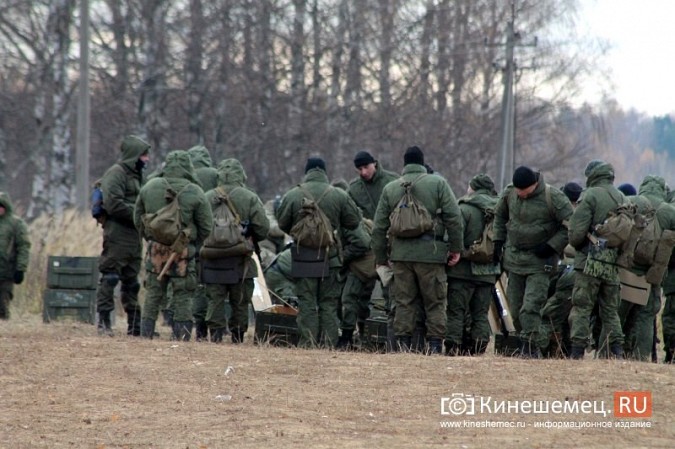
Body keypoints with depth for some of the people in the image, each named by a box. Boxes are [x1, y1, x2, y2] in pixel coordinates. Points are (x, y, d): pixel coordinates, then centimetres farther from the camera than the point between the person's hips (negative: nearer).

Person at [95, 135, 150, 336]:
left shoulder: (135, 175, 20)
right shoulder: (116, 174, -10)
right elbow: (113, 204, -20)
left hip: (133, 236, 10)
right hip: (117, 235, -10)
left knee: (131, 282, 13)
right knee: (110, 278, -8)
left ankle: (135, 325, 17)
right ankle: (104, 321, -7)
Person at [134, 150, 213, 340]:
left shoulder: (149, 188, 1)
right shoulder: (194, 192, -8)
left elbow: (138, 219, 9)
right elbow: (206, 226, -2)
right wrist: (194, 243, 14)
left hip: (156, 248, 3)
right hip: (183, 253, -3)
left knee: (152, 295, 11)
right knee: (183, 297, 4)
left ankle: (146, 334, 11)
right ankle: (182, 336, 2)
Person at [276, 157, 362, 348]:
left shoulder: (292, 196, -5)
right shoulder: (339, 196, -3)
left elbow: (282, 224, 3)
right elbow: (354, 220, 5)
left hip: (303, 258, -1)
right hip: (330, 259, 1)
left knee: (307, 303, 2)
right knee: (329, 303, 7)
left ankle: (307, 342, -4)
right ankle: (328, 342, 3)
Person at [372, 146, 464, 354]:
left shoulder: (390, 189, 10)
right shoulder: (438, 184, 2)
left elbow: (380, 227, 12)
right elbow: (454, 217, -4)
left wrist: (381, 258, 19)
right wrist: (456, 248, 2)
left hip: (401, 252, 2)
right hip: (430, 251, -2)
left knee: (403, 302, 7)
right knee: (435, 302, 3)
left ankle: (403, 344, 4)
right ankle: (435, 346, -1)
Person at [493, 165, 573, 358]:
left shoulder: (553, 198, -14)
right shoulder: (509, 193, 1)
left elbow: (570, 226, -9)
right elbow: (500, 215, 21)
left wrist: (552, 246, -15)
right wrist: (498, 241, 12)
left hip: (540, 262, -6)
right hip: (514, 258, 6)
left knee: (531, 306, -16)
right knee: (516, 309, 8)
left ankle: (529, 345, -14)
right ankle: (529, 348, 18)